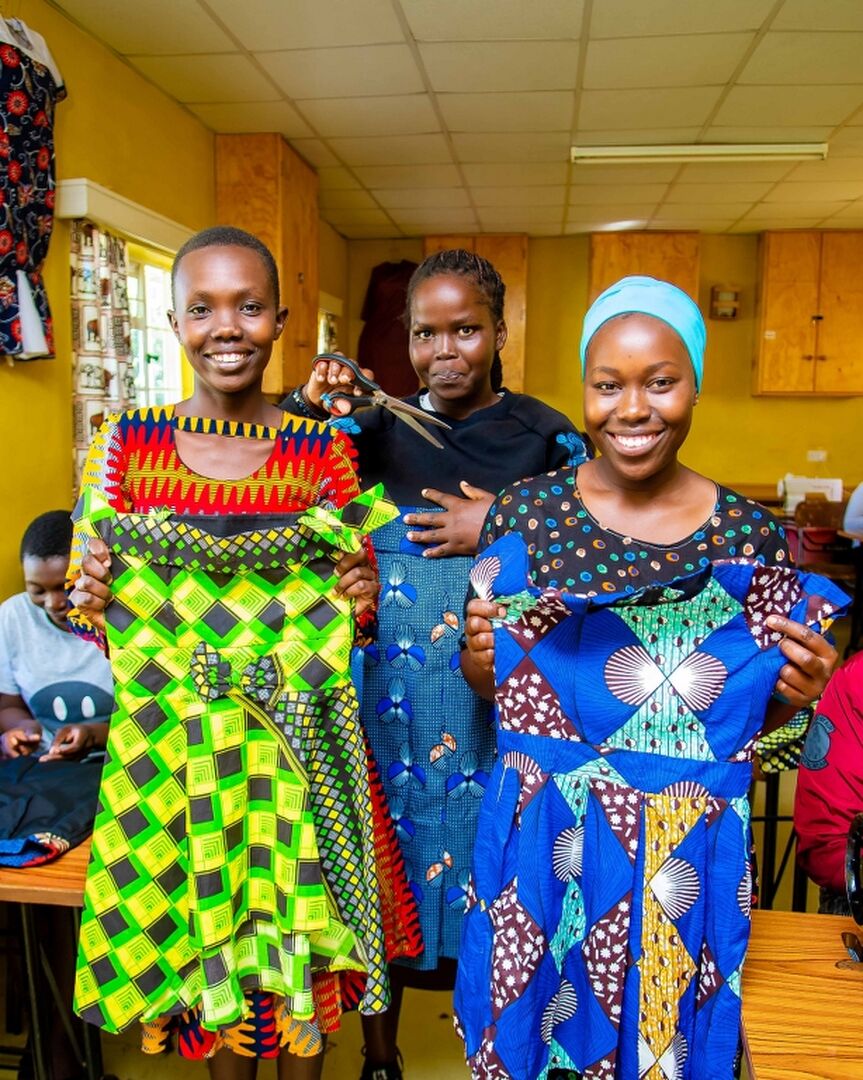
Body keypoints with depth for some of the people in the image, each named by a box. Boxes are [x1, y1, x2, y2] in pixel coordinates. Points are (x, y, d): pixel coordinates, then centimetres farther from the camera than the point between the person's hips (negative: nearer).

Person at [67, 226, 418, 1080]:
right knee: (198, 936, 16)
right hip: (169, 736, 1)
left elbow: (350, 606, 5)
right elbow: (92, 606, 6)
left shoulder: (325, 451, -3)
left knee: (293, 931, 13)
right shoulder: (128, 443, -2)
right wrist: (91, 596, -15)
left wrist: (361, 601, -15)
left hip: (291, 740, 0)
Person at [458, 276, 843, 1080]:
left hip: (686, 853, 1)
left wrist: (794, 695, -15)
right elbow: (489, 683, 1)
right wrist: (481, 660, -19)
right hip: (546, 838, 0)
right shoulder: (526, 510, -8)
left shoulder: (752, 536, -6)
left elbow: (752, 713, 5)